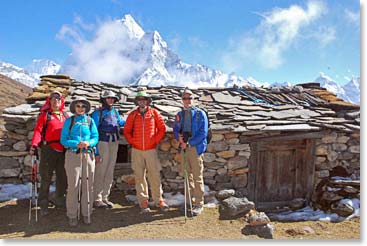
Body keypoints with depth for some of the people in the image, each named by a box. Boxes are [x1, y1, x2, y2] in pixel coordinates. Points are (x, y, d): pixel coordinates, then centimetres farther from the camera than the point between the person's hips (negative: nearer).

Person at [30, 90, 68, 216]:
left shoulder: (65, 115, 13)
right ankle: (43, 205, 13)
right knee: (46, 178, 3)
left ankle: (60, 201, 27)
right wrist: (34, 144, -21)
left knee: (62, 177, 12)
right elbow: (38, 130, -8)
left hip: (63, 151, 4)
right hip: (49, 149, -4)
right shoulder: (45, 114, 2)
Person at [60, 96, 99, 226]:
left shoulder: (90, 120, 11)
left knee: (87, 184, 4)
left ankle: (86, 213, 16)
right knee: (73, 185, -2)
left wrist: (88, 143, -16)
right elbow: (63, 140, 0)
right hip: (73, 155, -2)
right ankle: (72, 215, 9)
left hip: (88, 155, 2)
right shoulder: (69, 121, 7)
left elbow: (95, 137, 6)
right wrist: (77, 144, -17)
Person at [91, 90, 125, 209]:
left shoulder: (115, 111, 11)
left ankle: (105, 197, 20)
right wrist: (96, 151, -11)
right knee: (100, 172, -4)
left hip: (114, 144, 6)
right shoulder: (97, 113, -7)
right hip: (103, 143, -6)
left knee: (109, 172, 10)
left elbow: (120, 122, 31)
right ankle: (97, 199, 7)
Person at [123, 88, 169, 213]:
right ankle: (143, 201, 15)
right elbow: (126, 131, 10)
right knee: (139, 176, 6)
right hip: (137, 151, 1)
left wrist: (155, 141, -2)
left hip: (151, 150, -1)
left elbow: (162, 128, 4)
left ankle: (159, 200, 12)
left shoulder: (154, 113, 2)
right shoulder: (133, 115, 6)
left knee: (155, 175, -1)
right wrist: (132, 141, 0)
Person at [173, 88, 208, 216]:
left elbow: (203, 133, -9)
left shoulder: (200, 113, -4)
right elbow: (175, 130, 15)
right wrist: (178, 137, -8)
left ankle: (198, 204, 8)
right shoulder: (179, 114, 11)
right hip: (183, 148, 5)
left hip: (195, 148, -5)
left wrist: (189, 143, -15)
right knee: (188, 177, 13)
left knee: (197, 178, -1)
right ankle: (190, 201, 24)